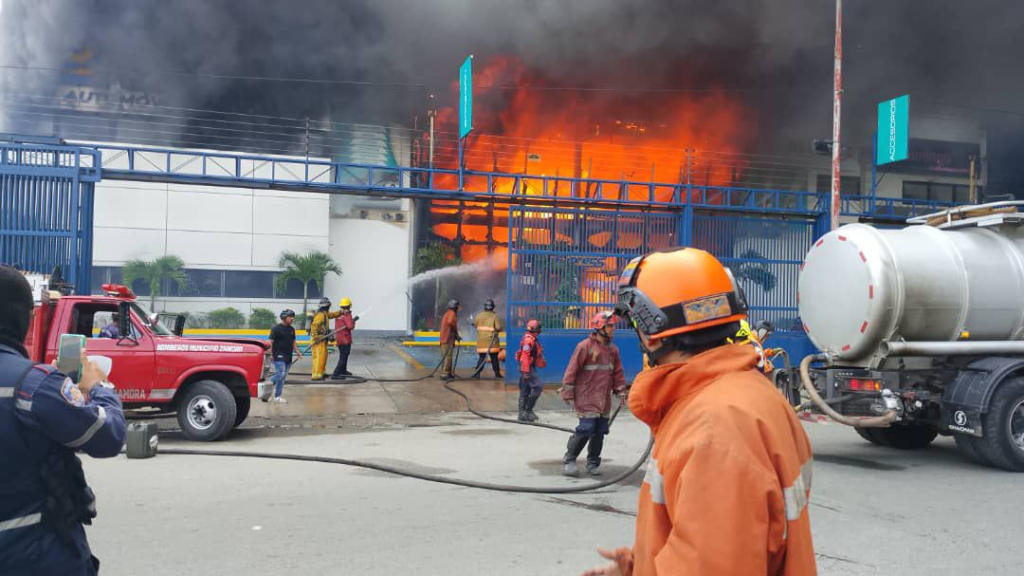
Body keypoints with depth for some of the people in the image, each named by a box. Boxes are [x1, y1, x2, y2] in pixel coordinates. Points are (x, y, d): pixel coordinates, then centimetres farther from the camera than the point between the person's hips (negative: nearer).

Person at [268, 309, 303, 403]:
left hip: (288, 357, 7)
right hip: (279, 356, -7)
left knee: (283, 377, 7)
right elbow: (271, 342, -10)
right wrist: (271, 354, -17)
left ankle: (277, 396, 12)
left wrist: (297, 352, 13)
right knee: (280, 375, -17)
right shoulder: (276, 329, -7)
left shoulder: (291, 329, 14)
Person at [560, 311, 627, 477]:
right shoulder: (585, 346, -10)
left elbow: (618, 372, 18)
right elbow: (572, 370, -10)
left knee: (600, 431, 9)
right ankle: (568, 461, 7)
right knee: (586, 429, -9)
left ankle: (593, 463, 23)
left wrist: (620, 391, 12)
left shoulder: (613, 349, 11)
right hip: (586, 399, -6)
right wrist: (568, 394, -9)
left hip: (604, 400, 7)